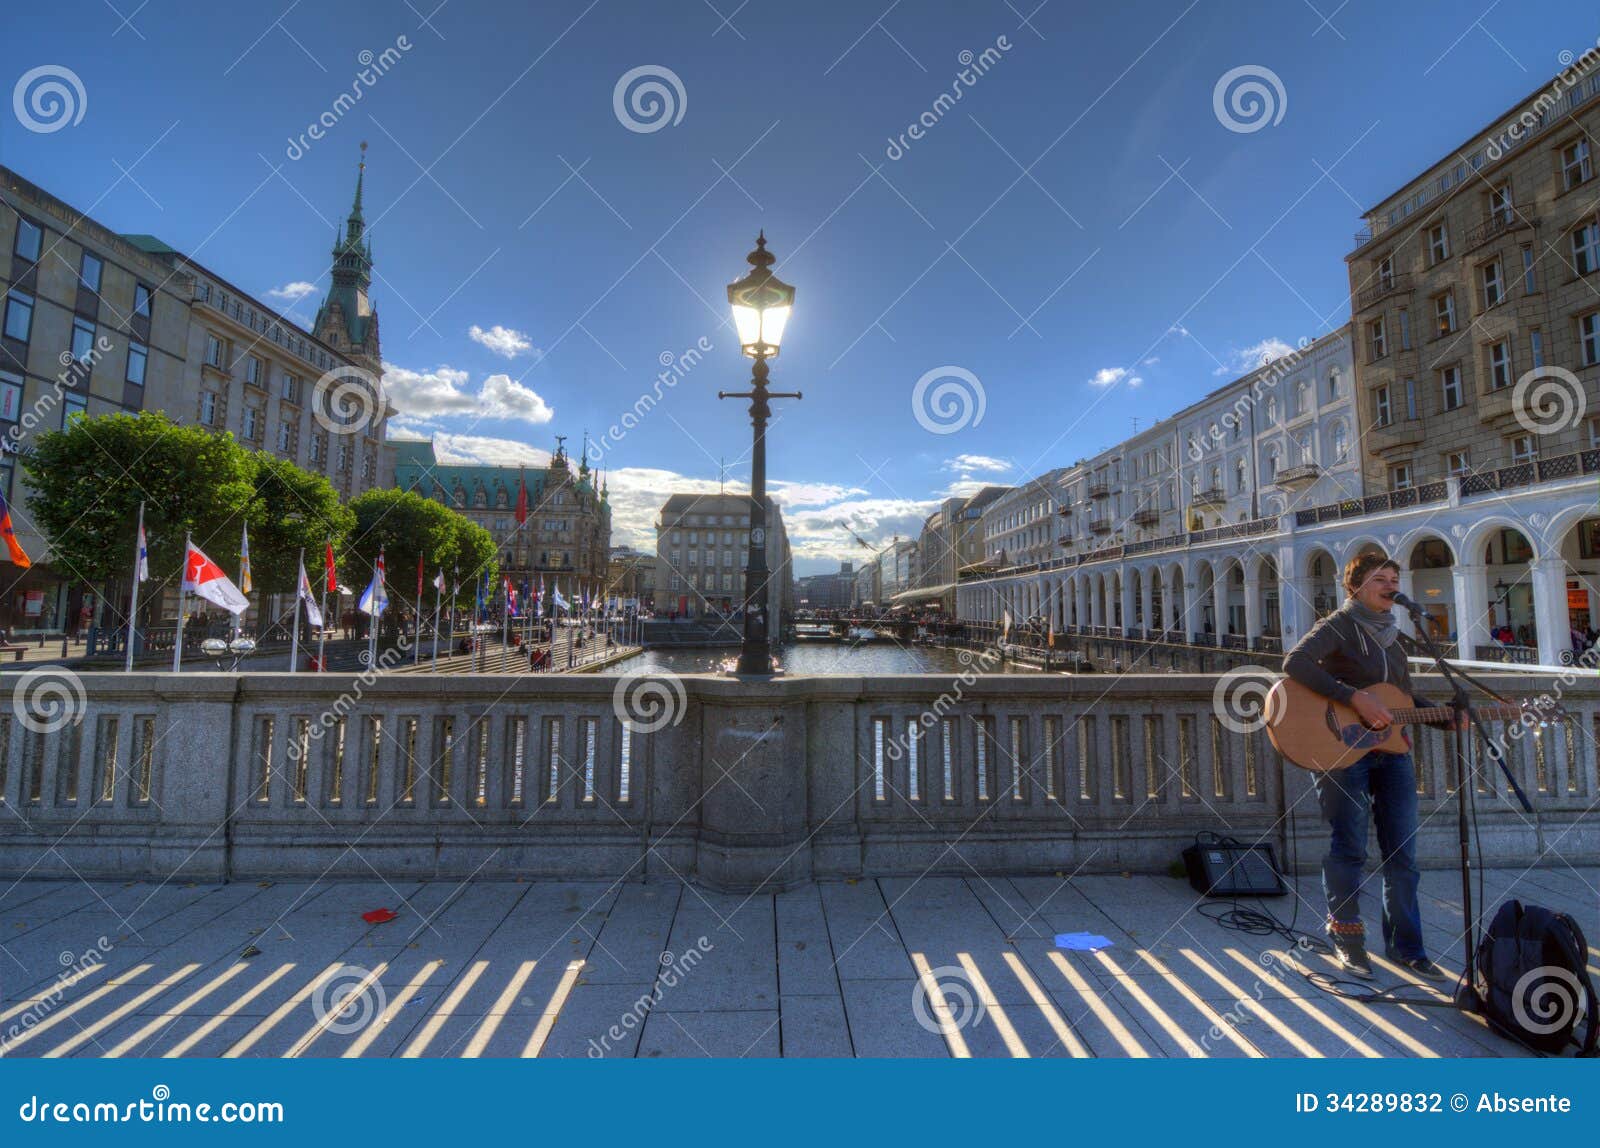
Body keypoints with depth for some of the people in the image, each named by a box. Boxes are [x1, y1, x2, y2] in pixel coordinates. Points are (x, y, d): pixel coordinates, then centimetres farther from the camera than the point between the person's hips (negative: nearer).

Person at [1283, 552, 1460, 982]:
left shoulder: (1391, 635, 16)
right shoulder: (1338, 626, -6)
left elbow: (1407, 698, 23)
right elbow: (1295, 662, -25)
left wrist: (1449, 718, 6)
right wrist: (1356, 697, -26)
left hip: (1391, 750, 7)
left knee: (1402, 852, 9)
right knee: (1349, 847, 0)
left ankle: (1405, 945, 21)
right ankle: (1346, 936, 15)